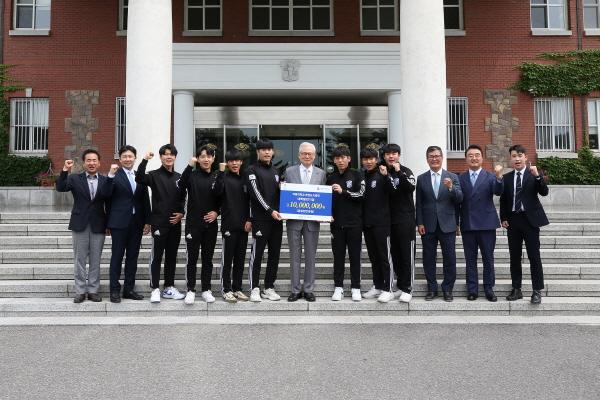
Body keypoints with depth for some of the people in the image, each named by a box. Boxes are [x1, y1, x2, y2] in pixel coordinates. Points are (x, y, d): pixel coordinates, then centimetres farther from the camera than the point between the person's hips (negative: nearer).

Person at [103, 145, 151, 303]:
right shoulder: (115, 175, -2)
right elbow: (107, 194, -14)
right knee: (117, 256, 2)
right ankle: (115, 290, 9)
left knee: (133, 256, 9)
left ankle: (129, 289, 18)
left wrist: (147, 222, 7)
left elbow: (145, 200, 11)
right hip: (120, 222, -4)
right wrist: (110, 176, -26)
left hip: (137, 223, 4)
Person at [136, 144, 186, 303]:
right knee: (156, 257, 0)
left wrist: (181, 213, 1)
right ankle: (155, 289, 7)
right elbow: (139, 179, -23)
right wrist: (145, 160, -31)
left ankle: (169, 288, 20)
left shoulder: (179, 177, 10)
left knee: (172, 256, 11)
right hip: (159, 223, -4)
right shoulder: (154, 175, -2)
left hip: (175, 223, 5)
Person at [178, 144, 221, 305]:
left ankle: (206, 290, 18)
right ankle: (190, 290, 12)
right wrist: (189, 165, -27)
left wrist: (216, 212, -5)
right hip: (193, 223, -2)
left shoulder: (217, 177, 6)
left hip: (210, 224, 2)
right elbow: (181, 187, -23)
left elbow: (222, 199, 12)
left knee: (208, 258, 9)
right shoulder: (192, 175, -1)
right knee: (192, 258, 2)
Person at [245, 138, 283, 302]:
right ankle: (254, 288, 5)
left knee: (274, 255, 6)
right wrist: (270, 211, -18)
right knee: (257, 254, -3)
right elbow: (255, 193, -11)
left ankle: (269, 288, 14)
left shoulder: (276, 171, 19)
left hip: (276, 218, 6)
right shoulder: (252, 170, 1)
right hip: (260, 219, -6)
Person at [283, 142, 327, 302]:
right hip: (293, 220, 0)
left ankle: (309, 289, 17)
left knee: (311, 256, 7)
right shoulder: (289, 171, 5)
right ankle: (295, 290, 14)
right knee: (295, 256, 6)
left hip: (312, 220, 1)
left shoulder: (321, 173, 7)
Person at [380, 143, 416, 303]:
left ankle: (407, 289, 2)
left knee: (407, 254, -3)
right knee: (395, 255, 9)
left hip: (405, 219, -4)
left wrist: (399, 172, -22)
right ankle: (400, 286, 20)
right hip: (390, 219, 4)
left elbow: (411, 188, -18)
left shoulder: (405, 171, 1)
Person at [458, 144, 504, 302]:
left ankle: (489, 289, 16)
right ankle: (472, 289, 16)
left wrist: (499, 177, -34)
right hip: (467, 225, 1)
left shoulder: (490, 176, 1)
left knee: (488, 259, 6)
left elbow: (498, 192, -17)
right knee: (470, 259, 8)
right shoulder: (460, 178, 5)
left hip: (486, 224, -1)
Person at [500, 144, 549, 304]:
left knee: (534, 256, -1)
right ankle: (516, 289, 16)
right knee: (514, 256, 8)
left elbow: (544, 192, -12)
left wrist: (537, 176, -24)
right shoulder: (506, 177, 8)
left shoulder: (534, 174, 0)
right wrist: (503, 218, 3)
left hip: (530, 219, -3)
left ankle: (537, 291, 5)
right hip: (512, 220, 3)